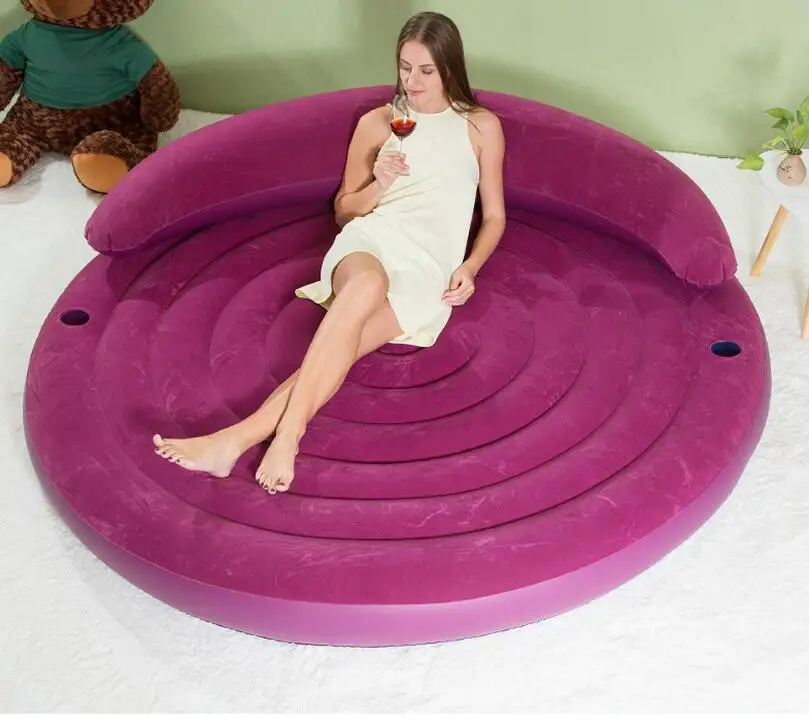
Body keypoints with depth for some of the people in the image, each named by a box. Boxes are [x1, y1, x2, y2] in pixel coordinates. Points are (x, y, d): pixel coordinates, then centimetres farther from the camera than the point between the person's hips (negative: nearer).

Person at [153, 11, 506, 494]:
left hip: (429, 272, 0)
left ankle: (240, 438, -43)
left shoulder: (481, 126, 16)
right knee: (368, 283, -41)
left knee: (342, 343, -32)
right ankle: (286, 435, -48)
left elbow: (494, 216, 18)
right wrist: (378, 186, 0)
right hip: (371, 240, 1)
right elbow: (344, 210, 22)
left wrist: (470, 268, -1)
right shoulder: (376, 123, 19)